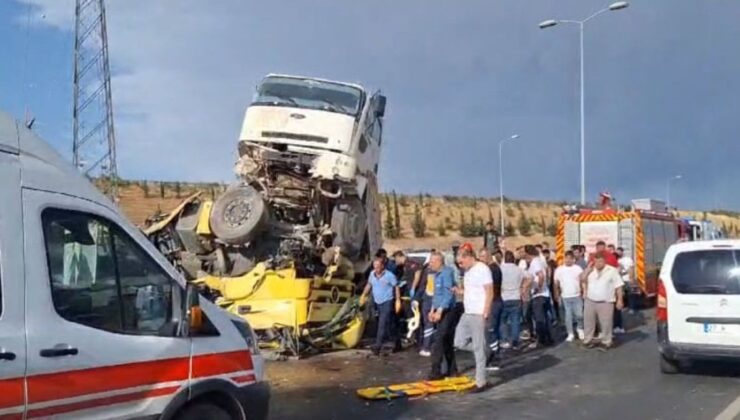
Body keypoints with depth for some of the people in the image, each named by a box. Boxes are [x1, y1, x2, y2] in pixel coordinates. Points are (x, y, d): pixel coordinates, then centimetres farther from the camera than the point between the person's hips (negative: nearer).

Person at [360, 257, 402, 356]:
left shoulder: (389, 275, -14)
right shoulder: (372, 274, 2)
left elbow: (396, 287, -7)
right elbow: (369, 284, 18)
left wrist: (398, 301, -10)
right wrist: (364, 295, 10)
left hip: (388, 302, -6)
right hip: (378, 303, 6)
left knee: (382, 324, -12)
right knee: (389, 324, 14)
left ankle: (377, 346, -12)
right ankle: (397, 342, 29)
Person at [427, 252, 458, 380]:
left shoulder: (447, 273, -15)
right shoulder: (436, 274, 14)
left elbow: (449, 294, -20)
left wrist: (440, 311, -22)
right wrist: (433, 310, 15)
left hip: (446, 312, -9)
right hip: (440, 311, 9)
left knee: (439, 343, -9)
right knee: (447, 342, 14)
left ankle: (436, 372, -7)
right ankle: (452, 370, 22)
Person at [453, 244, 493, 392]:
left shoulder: (482, 269, -14)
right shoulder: (468, 271, 13)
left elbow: (490, 293, -16)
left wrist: (485, 314, -19)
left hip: (478, 315, -9)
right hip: (467, 313, 9)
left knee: (479, 348, -3)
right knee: (459, 342, 9)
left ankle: (481, 382, 4)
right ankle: (486, 351, 26)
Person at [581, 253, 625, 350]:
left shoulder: (612, 270, -5)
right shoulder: (590, 270, 7)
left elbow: (618, 286, -5)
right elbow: (582, 279, -1)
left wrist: (619, 300, -9)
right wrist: (588, 268, -7)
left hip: (605, 303, -4)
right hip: (590, 301, 4)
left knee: (606, 323, 3)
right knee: (588, 322, 11)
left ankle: (606, 342, 17)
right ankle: (587, 340, 24)